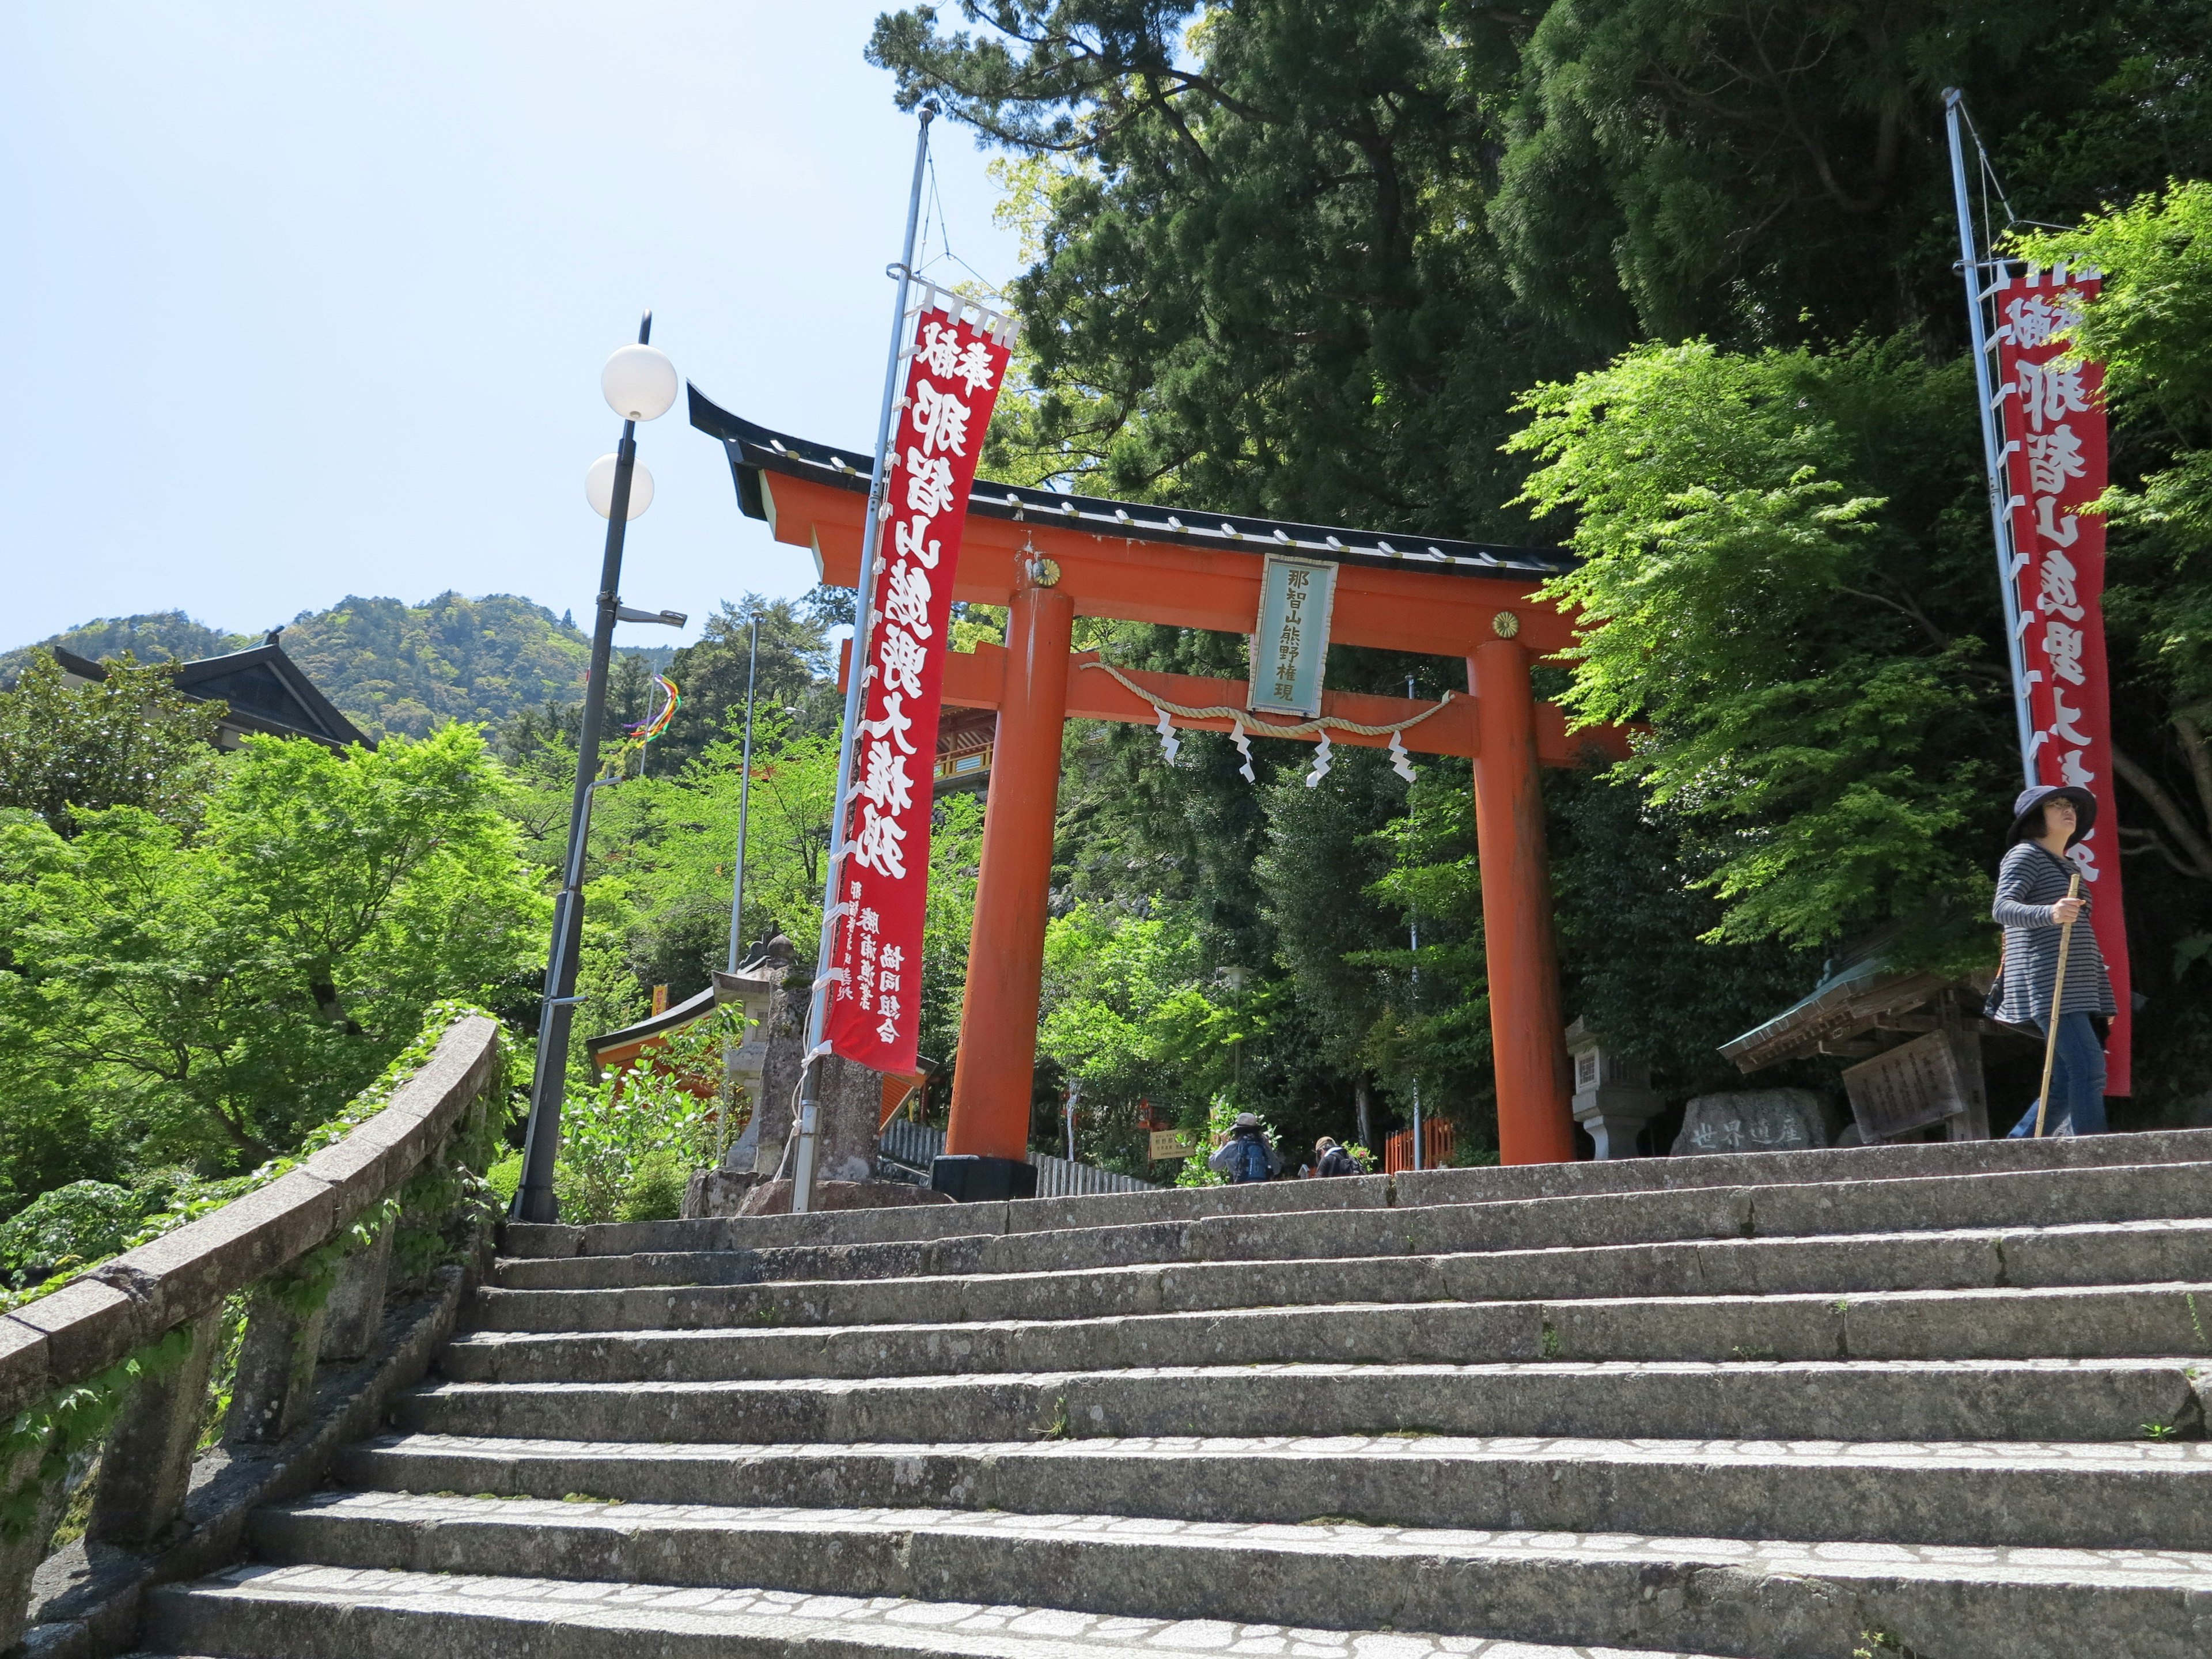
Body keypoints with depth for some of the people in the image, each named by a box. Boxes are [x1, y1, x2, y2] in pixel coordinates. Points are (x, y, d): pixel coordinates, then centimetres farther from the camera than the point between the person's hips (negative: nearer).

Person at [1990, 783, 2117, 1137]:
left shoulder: (2067, 866, 26)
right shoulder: (2025, 854, -1)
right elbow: (2002, 908, -18)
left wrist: (2104, 998, 24)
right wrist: (2049, 913, -38)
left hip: (2073, 990, 9)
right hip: (2046, 985, -9)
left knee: (2067, 1081, 5)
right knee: (2088, 1069, -16)